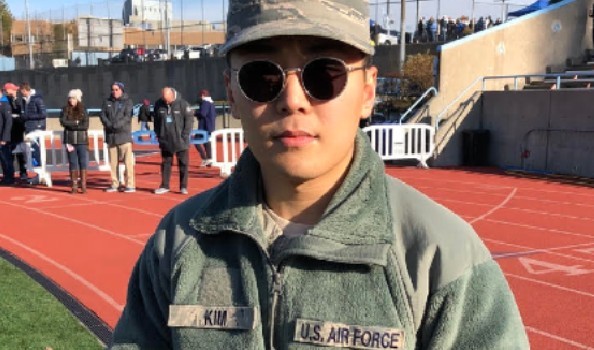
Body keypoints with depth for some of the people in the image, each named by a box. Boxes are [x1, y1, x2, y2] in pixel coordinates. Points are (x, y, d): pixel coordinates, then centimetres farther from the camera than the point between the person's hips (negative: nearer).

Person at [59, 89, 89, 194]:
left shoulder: (83, 110, 3)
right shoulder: (65, 110, 6)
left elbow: (86, 125, -7)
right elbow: (63, 122, -8)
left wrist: (71, 125, -9)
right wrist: (76, 123, -10)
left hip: (82, 140, -1)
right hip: (70, 140, 1)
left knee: (83, 162, -3)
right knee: (72, 163, 4)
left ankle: (83, 186, 1)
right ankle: (74, 186, 8)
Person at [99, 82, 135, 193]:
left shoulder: (127, 101, 2)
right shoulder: (107, 102, 13)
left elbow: (127, 116, -10)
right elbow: (102, 114, 4)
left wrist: (116, 125, -21)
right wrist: (108, 124, -14)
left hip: (124, 134, -4)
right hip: (111, 135, 4)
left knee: (128, 161, -9)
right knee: (113, 161, 8)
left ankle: (130, 185, -7)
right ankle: (115, 184, 16)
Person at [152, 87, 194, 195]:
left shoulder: (182, 104, -10)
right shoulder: (158, 104, 0)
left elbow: (189, 119, -8)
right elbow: (156, 120, 10)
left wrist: (185, 135, -12)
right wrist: (158, 134, 4)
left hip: (180, 141, -3)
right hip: (165, 141, 3)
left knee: (183, 164, 2)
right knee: (165, 163, 10)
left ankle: (183, 187, 9)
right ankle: (164, 186, 18)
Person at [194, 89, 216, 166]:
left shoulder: (204, 102, -13)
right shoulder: (211, 103, 16)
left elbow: (202, 113, -22)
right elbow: (215, 114, 21)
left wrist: (195, 113, -7)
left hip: (204, 127, -10)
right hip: (211, 127, 10)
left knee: (197, 141, -7)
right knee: (207, 143, 13)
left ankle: (205, 159, -13)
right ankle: (209, 160, 13)